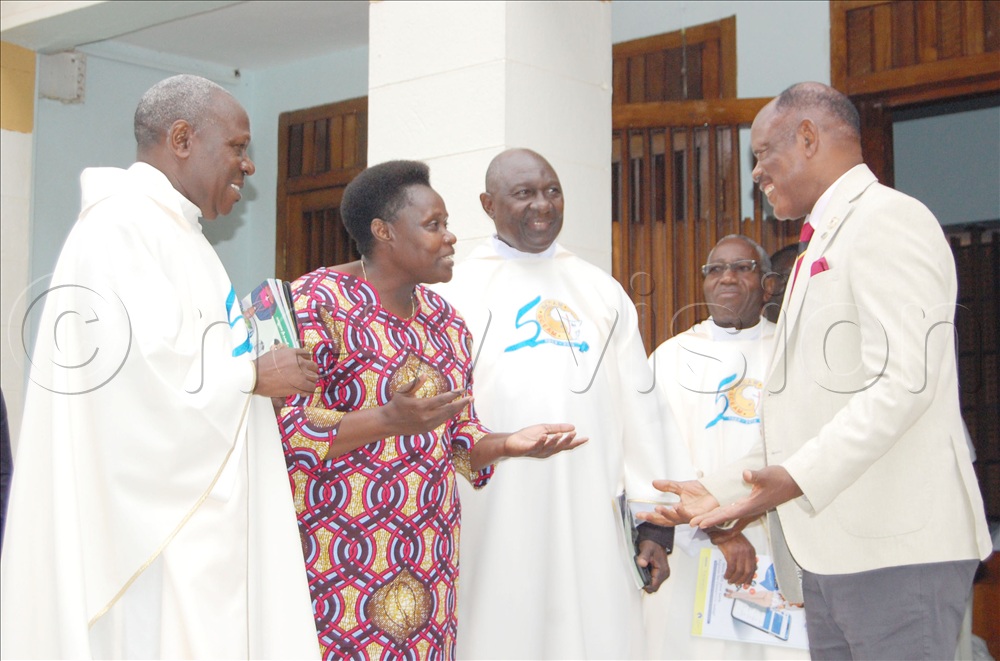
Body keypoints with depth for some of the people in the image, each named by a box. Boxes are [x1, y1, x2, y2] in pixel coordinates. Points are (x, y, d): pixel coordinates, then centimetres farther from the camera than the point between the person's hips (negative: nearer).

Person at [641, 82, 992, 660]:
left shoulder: (888, 218, -6)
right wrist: (723, 489, 20)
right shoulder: (824, 243, 25)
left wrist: (802, 478, -26)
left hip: (898, 546, -9)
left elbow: (904, 380, -19)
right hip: (833, 552, 9)